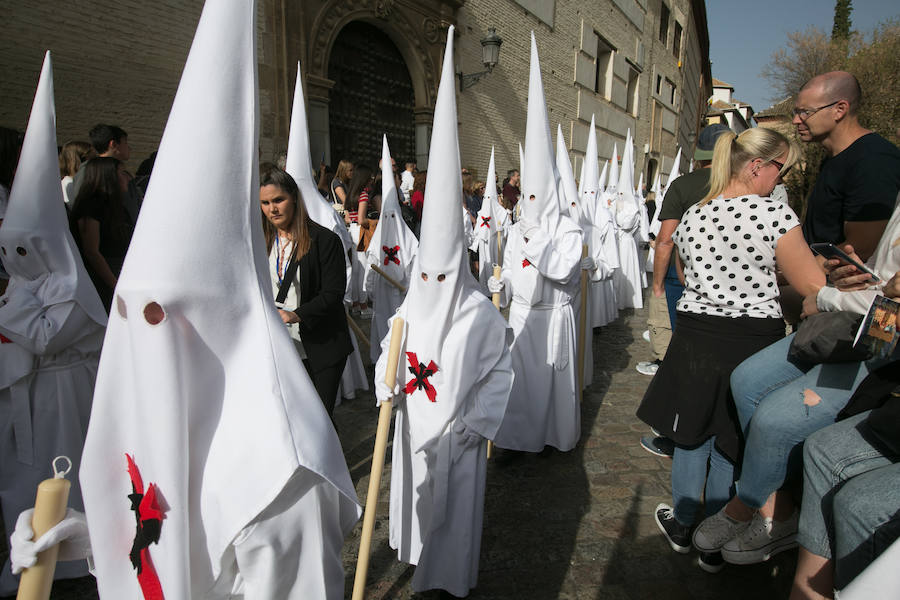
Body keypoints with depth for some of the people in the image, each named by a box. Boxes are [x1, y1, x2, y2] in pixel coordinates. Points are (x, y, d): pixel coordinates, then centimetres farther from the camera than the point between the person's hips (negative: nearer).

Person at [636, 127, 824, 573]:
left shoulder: (690, 218, -1)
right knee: (732, 446, 11)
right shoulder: (776, 215, -16)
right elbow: (812, 287, -11)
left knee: (693, 435, 18)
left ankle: (682, 527, 34)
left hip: (697, 337, 3)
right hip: (753, 341, -3)